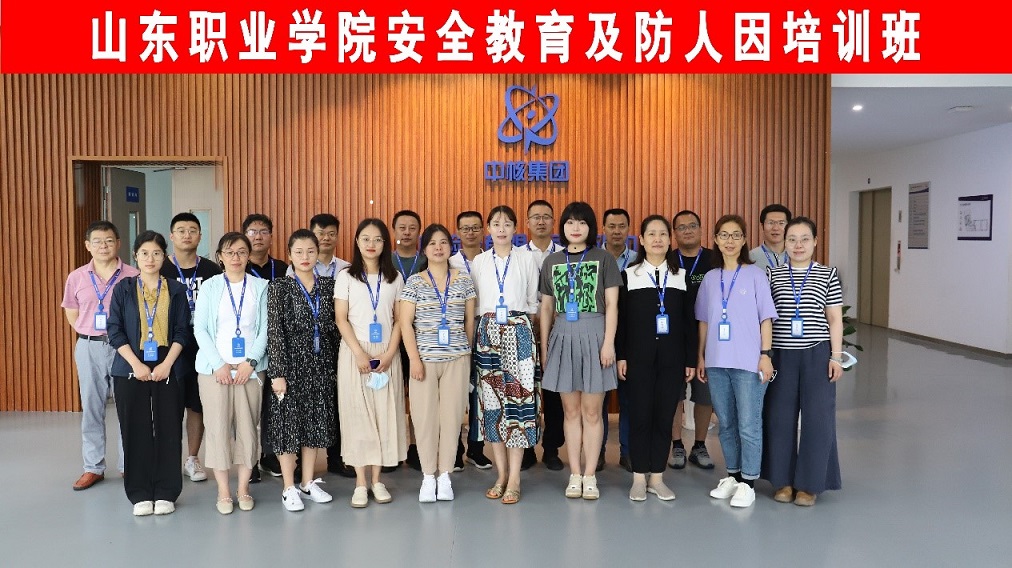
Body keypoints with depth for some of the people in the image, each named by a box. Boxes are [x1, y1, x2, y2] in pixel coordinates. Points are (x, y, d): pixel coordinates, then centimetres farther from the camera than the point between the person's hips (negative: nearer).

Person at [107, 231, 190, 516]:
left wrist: (167, 364, -10)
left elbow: (182, 331, 2)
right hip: (131, 370, 0)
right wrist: (136, 364, -10)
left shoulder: (176, 290, 6)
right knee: (136, 431, 4)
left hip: (167, 370, 0)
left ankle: (166, 493, 12)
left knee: (168, 431, 2)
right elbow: (115, 331, 0)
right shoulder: (123, 288, 5)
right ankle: (140, 494, 15)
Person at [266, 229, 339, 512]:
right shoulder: (279, 287, -6)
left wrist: (335, 364, 6)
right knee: (288, 423, 3)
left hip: (321, 364, 4)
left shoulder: (328, 285, 5)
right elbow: (274, 332, -10)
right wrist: (277, 372, -15)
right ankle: (289, 488, 14)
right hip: (292, 363, -4)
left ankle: (309, 482, 24)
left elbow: (333, 327, 9)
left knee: (315, 422, 11)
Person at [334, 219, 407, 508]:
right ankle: (360, 481, 7)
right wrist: (360, 353, -12)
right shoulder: (346, 276, 3)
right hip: (354, 353, -2)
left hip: (386, 354, 2)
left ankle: (376, 479, 12)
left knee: (385, 412, 2)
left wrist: (389, 353, -7)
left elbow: (399, 319, 6)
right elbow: (341, 320, -2)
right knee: (357, 413, 0)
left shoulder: (394, 278, 8)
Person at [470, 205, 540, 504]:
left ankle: (514, 478, 0)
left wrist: (518, 316, 6)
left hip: (518, 332, -2)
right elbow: (474, 301, 14)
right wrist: (487, 318, 4)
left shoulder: (526, 259, 4)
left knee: (518, 397, -7)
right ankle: (501, 474, 13)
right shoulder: (479, 261, 11)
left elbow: (533, 300, 8)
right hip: (487, 332, 2)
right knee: (491, 399, 2)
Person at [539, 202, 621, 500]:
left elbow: (612, 305, -1)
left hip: (593, 335, -2)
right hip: (562, 337, 3)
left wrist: (608, 342, -9)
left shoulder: (603, 259, 2)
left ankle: (589, 475, 12)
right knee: (571, 411, 8)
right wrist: (544, 347, 9)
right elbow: (546, 308, 12)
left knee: (592, 412, 2)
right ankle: (575, 475, 16)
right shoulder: (552, 261, 10)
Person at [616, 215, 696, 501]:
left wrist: (691, 360, 3)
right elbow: (621, 318, 2)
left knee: (664, 416, 5)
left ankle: (657, 478, 16)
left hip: (672, 357, 2)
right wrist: (621, 355, -4)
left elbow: (689, 321, 7)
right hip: (639, 357, -1)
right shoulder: (629, 274, 4)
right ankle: (639, 478, 13)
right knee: (640, 416, 1)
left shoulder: (681, 276, 8)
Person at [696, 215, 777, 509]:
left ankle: (747, 482, 10)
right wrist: (701, 357, 11)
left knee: (749, 425, -1)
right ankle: (732, 475, 26)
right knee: (726, 424, 13)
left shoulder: (755, 274, 0)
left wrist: (765, 354, -7)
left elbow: (766, 318, -2)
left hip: (748, 362, -4)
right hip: (716, 362, 4)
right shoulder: (710, 278, 10)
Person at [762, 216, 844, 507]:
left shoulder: (828, 275, 3)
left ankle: (809, 483, 16)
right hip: (782, 354, 1)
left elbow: (835, 319, 4)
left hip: (817, 354, -1)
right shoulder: (773, 275, 4)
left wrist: (836, 356, -1)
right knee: (780, 417, 5)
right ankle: (783, 480, 20)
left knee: (817, 417, 2)